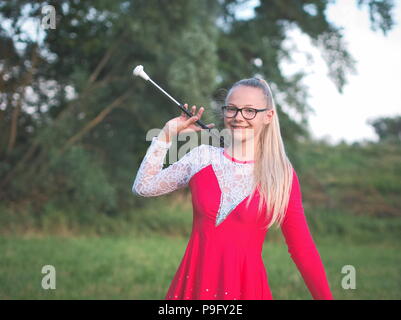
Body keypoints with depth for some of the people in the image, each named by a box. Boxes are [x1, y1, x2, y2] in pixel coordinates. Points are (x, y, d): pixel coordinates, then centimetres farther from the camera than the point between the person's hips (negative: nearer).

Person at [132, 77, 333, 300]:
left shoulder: (282, 174, -3)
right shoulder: (203, 157, 4)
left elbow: (302, 247, -2)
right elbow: (144, 187, 5)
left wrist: (325, 296, -5)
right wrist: (167, 134, 4)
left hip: (246, 287, -2)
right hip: (194, 283, 3)